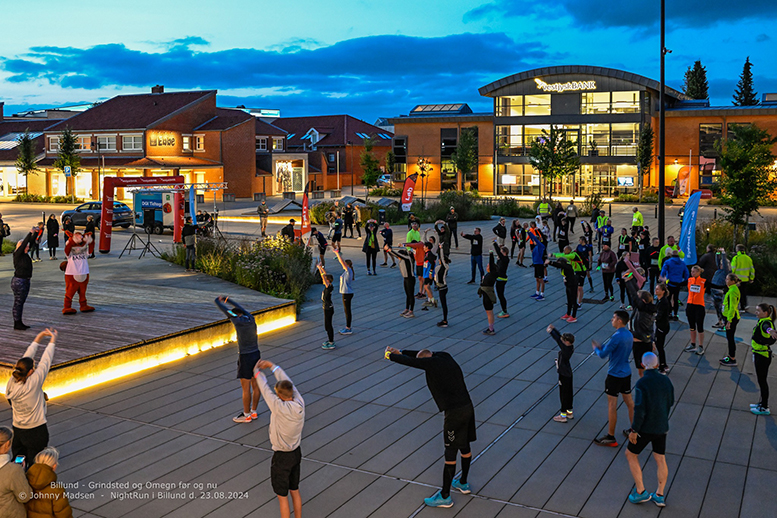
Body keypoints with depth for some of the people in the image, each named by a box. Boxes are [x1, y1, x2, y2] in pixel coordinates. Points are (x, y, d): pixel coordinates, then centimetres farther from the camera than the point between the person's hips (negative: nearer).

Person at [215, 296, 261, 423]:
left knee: (246, 388, 4)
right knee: (255, 385, 14)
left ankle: (246, 415, 15)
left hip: (245, 358, -7)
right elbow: (239, 307, 18)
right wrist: (227, 299, 27)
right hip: (256, 355, 7)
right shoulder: (251, 318, 1)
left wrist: (217, 301, 16)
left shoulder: (238, 321, -15)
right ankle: (254, 412, 26)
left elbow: (224, 310, -2)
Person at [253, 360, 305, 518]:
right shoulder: (299, 403, -12)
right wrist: (272, 366, 9)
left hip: (282, 457, -7)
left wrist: (258, 373, 1)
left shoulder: (280, 408, -29)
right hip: (297, 453, 7)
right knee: (295, 491, 22)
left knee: (282, 497, 8)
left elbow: (266, 390, -16)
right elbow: (287, 382, 0)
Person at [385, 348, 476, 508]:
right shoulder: (444, 356, 11)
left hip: (454, 413, -9)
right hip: (468, 407, 9)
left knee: (450, 454, 1)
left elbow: (409, 362, -2)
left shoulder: (431, 363, -10)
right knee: (465, 448, 22)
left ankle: (445, 496, 11)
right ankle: (463, 484, 41)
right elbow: (423, 354, 26)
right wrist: (400, 352, 26)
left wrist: (391, 355, 16)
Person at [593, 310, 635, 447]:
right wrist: (601, 346, 11)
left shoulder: (617, 337, -24)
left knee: (612, 406, 0)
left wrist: (596, 348, 1)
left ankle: (610, 438, 7)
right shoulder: (629, 335, 4)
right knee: (629, 402, 17)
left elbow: (603, 355, -19)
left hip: (615, 375, -9)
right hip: (626, 373, 9)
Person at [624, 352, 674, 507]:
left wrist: (634, 431, -15)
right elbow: (670, 402, 10)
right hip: (662, 427, 6)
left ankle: (640, 492, 13)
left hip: (646, 427, -6)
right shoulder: (665, 380, -4)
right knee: (660, 459, 16)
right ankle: (659, 496, 24)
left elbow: (639, 410, -25)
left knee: (631, 455, 12)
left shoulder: (641, 383, -23)